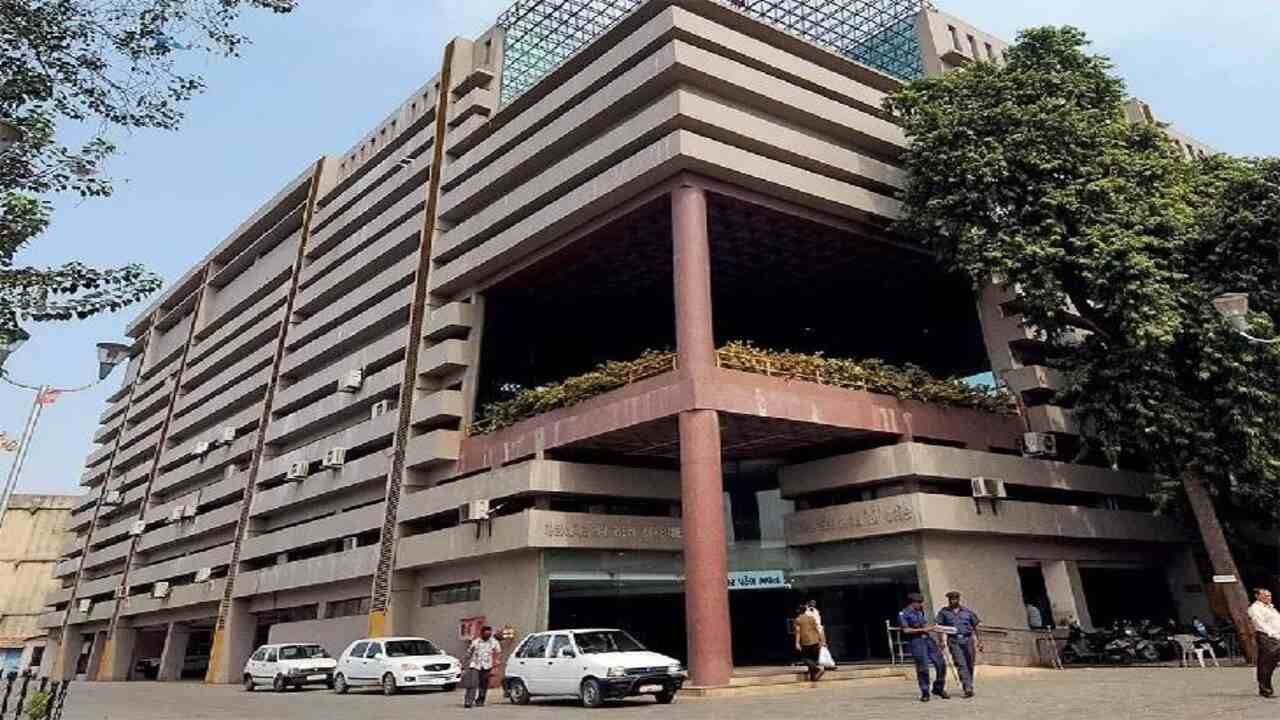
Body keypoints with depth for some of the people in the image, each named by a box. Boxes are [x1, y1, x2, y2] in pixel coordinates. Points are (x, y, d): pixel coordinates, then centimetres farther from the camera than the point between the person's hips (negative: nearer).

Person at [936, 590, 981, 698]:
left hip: (968, 639, 1)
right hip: (954, 641, -1)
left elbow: (976, 625, 11)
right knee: (961, 664, -12)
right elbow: (940, 627, 6)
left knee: (969, 665, 5)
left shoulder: (967, 611, 8)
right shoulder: (943, 612, 7)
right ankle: (968, 689, -15)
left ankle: (969, 686, 22)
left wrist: (978, 641, 5)